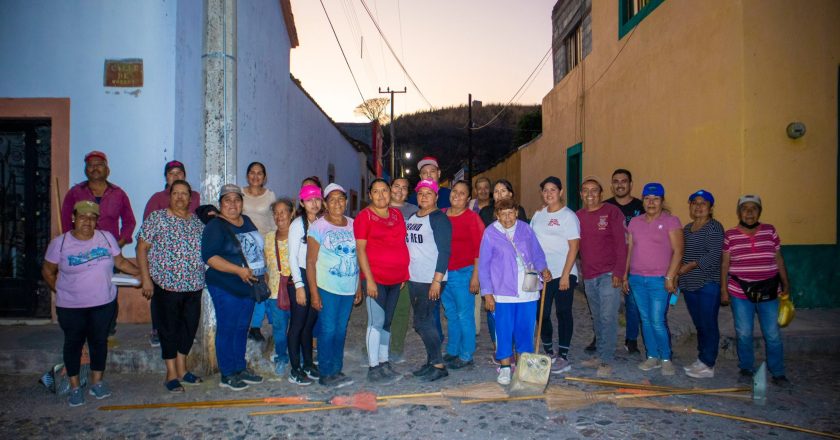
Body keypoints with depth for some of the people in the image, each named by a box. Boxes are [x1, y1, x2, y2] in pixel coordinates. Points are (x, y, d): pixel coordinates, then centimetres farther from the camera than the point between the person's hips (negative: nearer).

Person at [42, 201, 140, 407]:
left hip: (104, 303, 2)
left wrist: (143, 272, -4)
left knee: (99, 341, 12)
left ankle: (97, 382, 27)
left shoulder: (107, 238, -3)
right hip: (70, 306, -1)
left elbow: (120, 262, 4)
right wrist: (60, 290, 0)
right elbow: (48, 271, 4)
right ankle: (74, 387, 24)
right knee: (74, 343, 10)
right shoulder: (59, 243, -7)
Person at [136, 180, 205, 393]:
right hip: (166, 285, -5)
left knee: (190, 326, 12)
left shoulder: (198, 221, 9)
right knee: (169, 328, 4)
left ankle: (182, 369, 27)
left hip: (194, 285, 5)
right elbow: (142, 248, -6)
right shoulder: (157, 218, -4)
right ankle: (171, 375, 15)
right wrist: (145, 278, -11)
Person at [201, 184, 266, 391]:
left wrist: (263, 269, 11)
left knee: (242, 328, 16)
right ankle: (227, 375, 13)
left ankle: (240, 368, 28)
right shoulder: (215, 226, -11)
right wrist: (238, 270, -26)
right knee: (227, 330, 2)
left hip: (249, 286, 7)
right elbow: (209, 257, -21)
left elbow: (258, 248, 23)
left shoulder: (247, 221, 12)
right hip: (226, 288, -7)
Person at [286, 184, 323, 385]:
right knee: (297, 324, 1)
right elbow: (293, 257, -9)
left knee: (310, 323, 14)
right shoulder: (298, 224, -7)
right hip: (302, 277, -5)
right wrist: (299, 285, -13)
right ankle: (295, 370, 9)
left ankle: (308, 364, 25)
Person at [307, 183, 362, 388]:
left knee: (341, 331, 12)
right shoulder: (318, 226, -6)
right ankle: (325, 374, 11)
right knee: (328, 331, -2)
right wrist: (314, 293, -12)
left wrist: (359, 287, 10)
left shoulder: (352, 225, 8)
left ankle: (337, 370, 24)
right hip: (327, 288, -4)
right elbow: (310, 262, -8)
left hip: (349, 288, 4)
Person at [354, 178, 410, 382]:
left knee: (387, 322, 13)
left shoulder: (397, 214, 12)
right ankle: (373, 367, 4)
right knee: (377, 322, -5)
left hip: (396, 279, 6)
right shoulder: (364, 216, -5)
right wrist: (369, 279, -15)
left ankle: (384, 362, 22)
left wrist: (404, 274, 12)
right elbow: (360, 249, -10)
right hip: (375, 279, -6)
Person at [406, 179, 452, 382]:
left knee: (422, 322, -7)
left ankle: (439, 365, 4)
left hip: (431, 280, -8)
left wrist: (437, 280, -19)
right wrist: (405, 274, 15)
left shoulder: (439, 219, -9)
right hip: (414, 279, 8)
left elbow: (444, 251, -15)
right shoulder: (412, 217, 14)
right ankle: (431, 361, 24)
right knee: (425, 321, 12)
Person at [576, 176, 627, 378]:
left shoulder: (612, 212, -6)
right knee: (597, 318, 14)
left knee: (608, 318, -6)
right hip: (589, 276, 5)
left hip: (609, 275, -5)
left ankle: (606, 361, 2)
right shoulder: (578, 216, 8)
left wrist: (619, 272, -14)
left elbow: (621, 244, -9)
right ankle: (599, 355, 25)